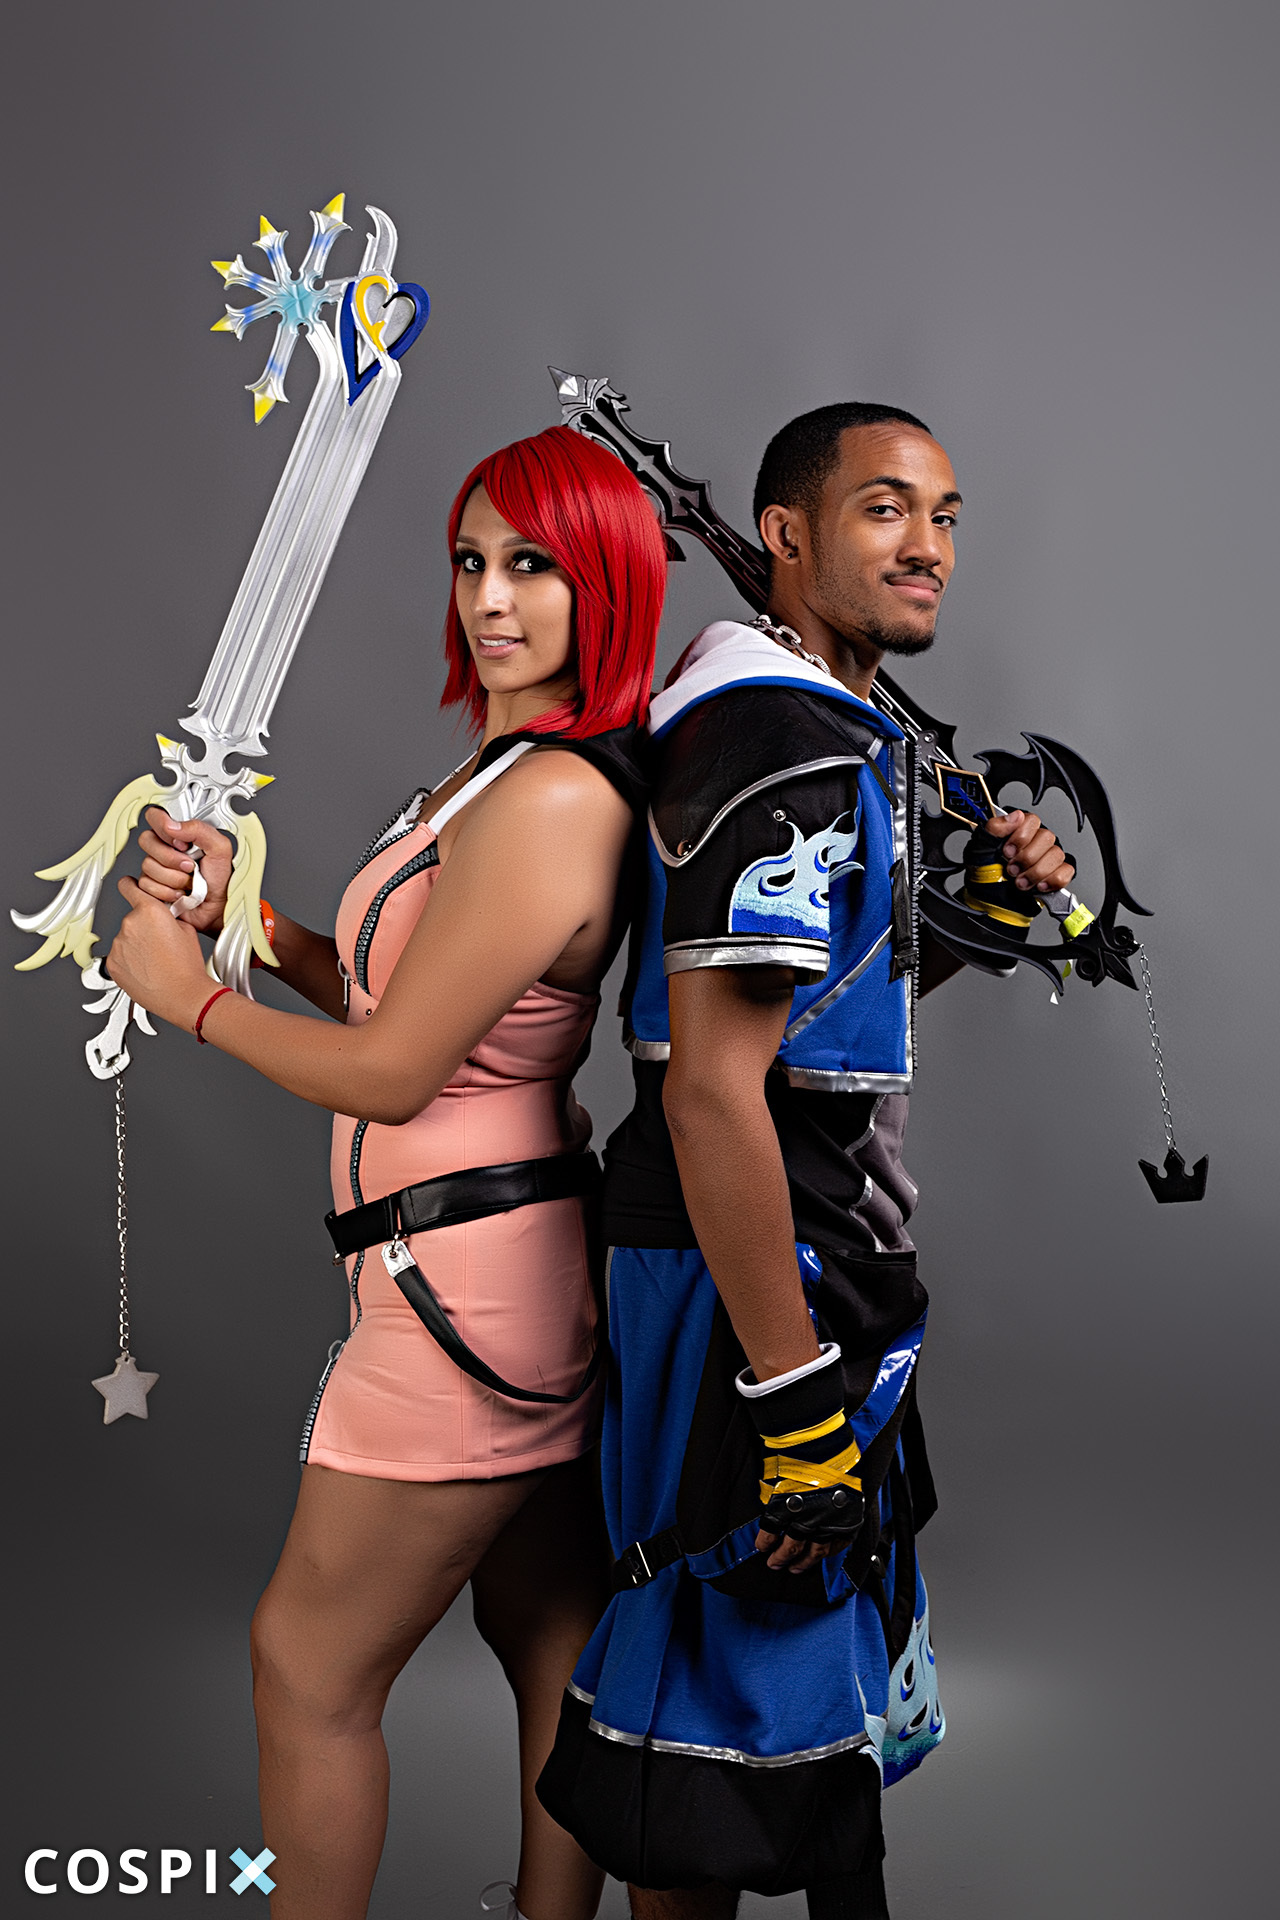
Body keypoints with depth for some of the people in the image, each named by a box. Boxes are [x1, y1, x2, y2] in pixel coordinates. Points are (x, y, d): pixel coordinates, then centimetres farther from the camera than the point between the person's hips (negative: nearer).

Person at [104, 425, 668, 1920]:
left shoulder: (545, 799, -22)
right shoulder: (518, 768, 11)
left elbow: (390, 1072, -18)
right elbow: (398, 998, 13)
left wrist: (189, 997, -5)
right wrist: (242, 909, 0)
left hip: (470, 1285, -10)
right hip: (546, 1271, 10)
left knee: (310, 1664, 8)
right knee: (551, 1641, 21)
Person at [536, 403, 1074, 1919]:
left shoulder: (834, 731, 15)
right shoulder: (787, 741, -19)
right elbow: (714, 1086, -26)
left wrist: (975, 915, 6)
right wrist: (795, 1393, -25)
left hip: (820, 1264, 11)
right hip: (759, 1278, -11)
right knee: (733, 1712, 4)